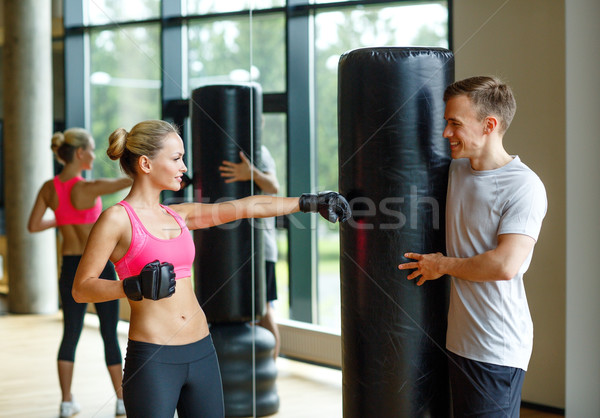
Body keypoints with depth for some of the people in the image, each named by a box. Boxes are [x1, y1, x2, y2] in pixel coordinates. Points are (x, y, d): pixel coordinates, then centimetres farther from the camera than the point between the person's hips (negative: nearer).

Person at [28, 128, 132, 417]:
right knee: (109, 334, 6)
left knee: (70, 334, 14)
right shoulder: (87, 189, -20)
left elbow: (33, 226, 3)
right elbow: (132, 180, -18)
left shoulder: (49, 188, -3)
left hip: (70, 268, 5)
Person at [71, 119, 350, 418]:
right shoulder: (117, 219, -6)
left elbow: (247, 207, 15)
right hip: (153, 359, -7)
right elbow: (81, 288, -9)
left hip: (201, 352, 7)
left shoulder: (178, 215, 13)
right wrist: (133, 287, -23)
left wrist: (308, 202, 14)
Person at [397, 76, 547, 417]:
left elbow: (505, 265, -25)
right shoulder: (455, 170, 8)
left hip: (498, 350, -8)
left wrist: (442, 265, -11)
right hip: (460, 338, 8)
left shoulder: (524, 187, -16)